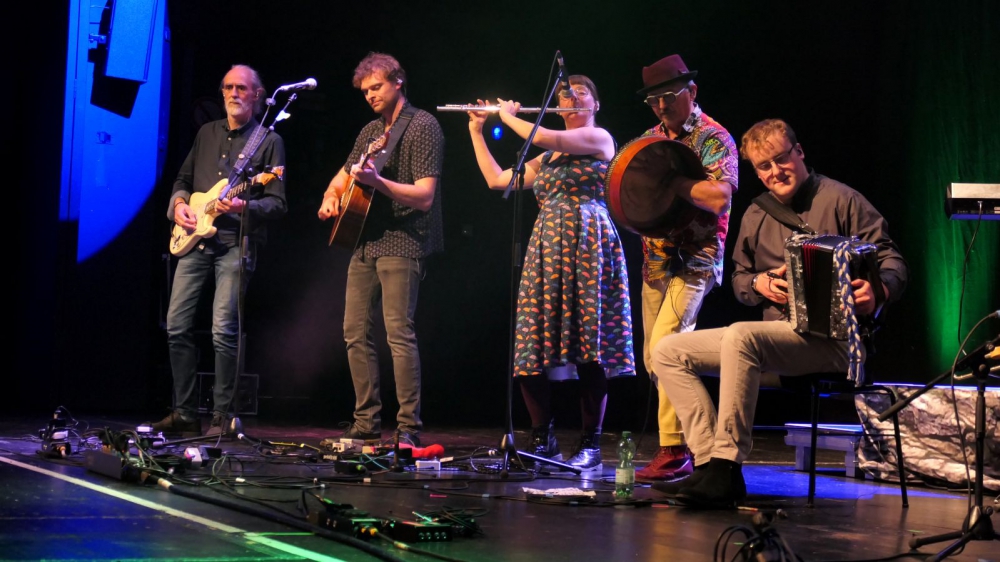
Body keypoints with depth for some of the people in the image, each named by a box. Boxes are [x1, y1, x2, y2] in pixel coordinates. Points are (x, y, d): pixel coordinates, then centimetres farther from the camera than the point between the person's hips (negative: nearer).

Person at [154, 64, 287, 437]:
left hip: (236, 242, -5)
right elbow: (183, 179, 25)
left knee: (224, 330, -13)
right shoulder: (207, 133, 18)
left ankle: (222, 417, -4)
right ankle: (184, 414, 11)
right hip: (195, 240, 5)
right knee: (177, 326, 1)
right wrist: (179, 203, 4)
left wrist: (245, 207, -21)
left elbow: (278, 204, -3)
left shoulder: (269, 140, 2)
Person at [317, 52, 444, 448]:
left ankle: (409, 428, -13)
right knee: (356, 333, 6)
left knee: (398, 332, -15)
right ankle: (366, 424, 12)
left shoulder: (422, 126, -7)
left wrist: (377, 182, -28)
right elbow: (343, 176, 31)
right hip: (366, 241, 8)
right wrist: (331, 197, 9)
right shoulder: (370, 132, 17)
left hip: (402, 242, -8)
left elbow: (425, 196, -16)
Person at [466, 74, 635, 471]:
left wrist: (509, 116, 5)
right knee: (533, 347, -2)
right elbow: (496, 180, 24)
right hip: (547, 247, 7)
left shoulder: (599, 138, 3)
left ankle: (591, 444, -5)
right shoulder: (547, 157, 23)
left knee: (589, 348, -8)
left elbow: (545, 137, -11)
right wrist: (477, 132, 24)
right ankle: (543, 439, 8)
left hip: (587, 244, -6)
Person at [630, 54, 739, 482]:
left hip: (694, 261, -8)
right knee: (652, 358, 8)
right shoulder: (651, 138, 15)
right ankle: (687, 440, 21)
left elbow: (719, 197, -20)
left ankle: (674, 451, -17)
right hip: (655, 259, 8)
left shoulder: (713, 139, -7)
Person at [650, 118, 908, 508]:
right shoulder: (756, 217, 15)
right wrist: (758, 283, 1)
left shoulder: (840, 199, -3)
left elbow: (891, 260, -6)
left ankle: (725, 473, -34)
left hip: (832, 339, -7)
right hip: (773, 336, 8)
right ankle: (709, 461, -17)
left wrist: (879, 289, -29)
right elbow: (738, 277, 25)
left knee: (740, 337, -36)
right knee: (668, 351, -4)